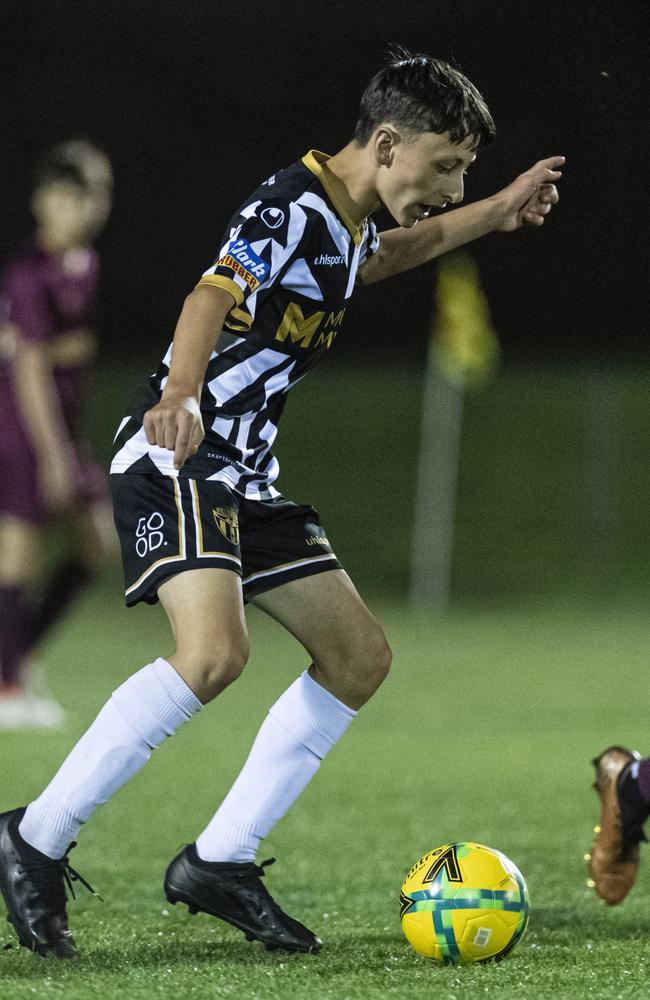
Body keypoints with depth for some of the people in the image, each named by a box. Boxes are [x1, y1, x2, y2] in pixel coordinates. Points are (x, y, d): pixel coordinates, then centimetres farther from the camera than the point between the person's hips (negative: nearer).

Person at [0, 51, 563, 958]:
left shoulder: (345, 221, 14)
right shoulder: (291, 209, -16)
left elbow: (384, 253, 40)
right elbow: (214, 296, -34)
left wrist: (494, 214, 40)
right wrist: (181, 399, -51)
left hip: (245, 477, 10)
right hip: (177, 462, -10)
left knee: (360, 656, 7)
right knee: (214, 651, -30)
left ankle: (219, 864, 8)